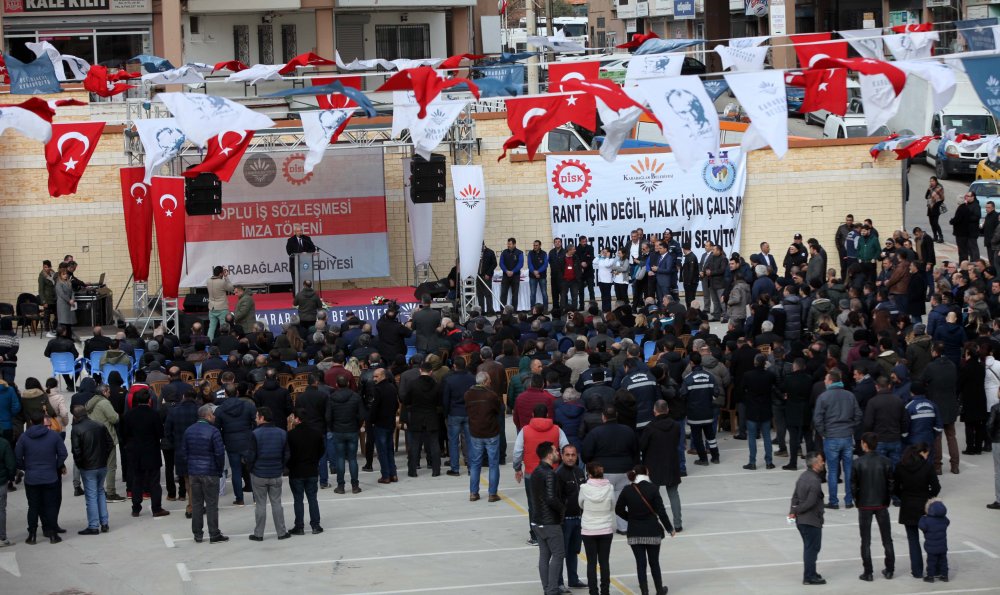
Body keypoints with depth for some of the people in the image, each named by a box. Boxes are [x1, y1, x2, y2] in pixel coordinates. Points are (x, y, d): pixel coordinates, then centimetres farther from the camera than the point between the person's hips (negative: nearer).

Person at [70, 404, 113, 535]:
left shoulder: (76, 430, -13)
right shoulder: (100, 426, 2)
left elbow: (76, 451, -17)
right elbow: (110, 444, 4)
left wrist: (78, 464, 0)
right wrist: (104, 457, 12)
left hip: (88, 468, -5)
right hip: (102, 465, 5)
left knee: (91, 496, 1)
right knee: (100, 492, 18)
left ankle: (93, 526, 2)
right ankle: (104, 523, 17)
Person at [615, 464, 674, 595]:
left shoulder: (627, 491, -4)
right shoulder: (652, 488, -10)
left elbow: (619, 510, 1)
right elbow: (660, 510, -10)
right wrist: (669, 528, -1)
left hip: (634, 533, 1)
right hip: (652, 531, -1)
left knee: (640, 563, 5)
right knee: (654, 562, 12)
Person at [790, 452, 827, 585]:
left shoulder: (804, 476, 7)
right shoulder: (815, 481, -23)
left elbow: (795, 495, 8)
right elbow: (810, 503, -24)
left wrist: (793, 510, -1)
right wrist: (795, 511, -11)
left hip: (801, 520, 9)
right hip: (811, 521, -9)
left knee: (809, 547, 20)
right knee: (812, 548, 1)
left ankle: (810, 573, 30)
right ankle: (809, 577, 6)